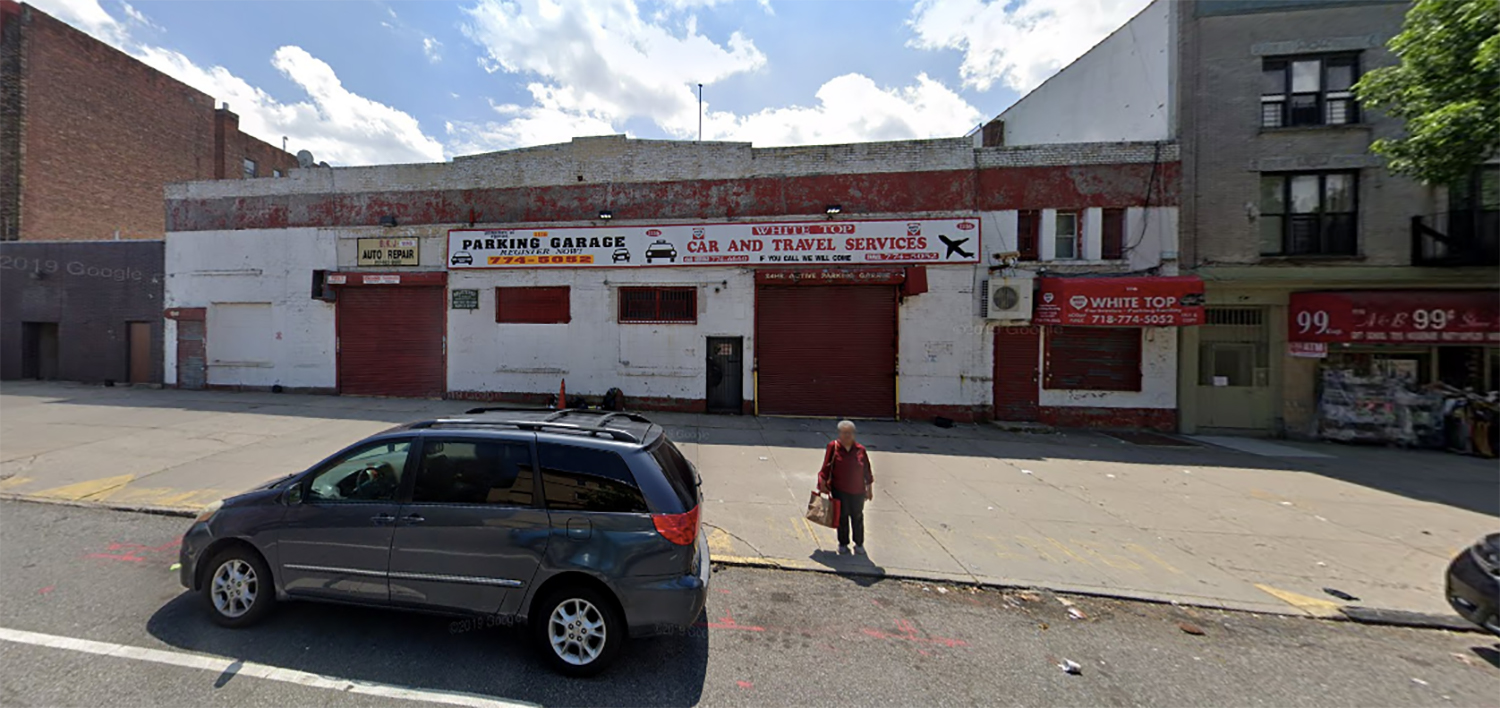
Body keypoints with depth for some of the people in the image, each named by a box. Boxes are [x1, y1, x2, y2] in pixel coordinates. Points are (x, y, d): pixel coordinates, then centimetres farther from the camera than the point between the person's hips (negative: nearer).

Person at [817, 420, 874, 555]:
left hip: (858, 491, 1)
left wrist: (869, 489, 9)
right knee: (842, 517, 8)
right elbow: (826, 468, -2)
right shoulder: (833, 447, -7)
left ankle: (859, 544, 28)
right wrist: (823, 484, -3)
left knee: (857, 517, 11)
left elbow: (867, 471, 6)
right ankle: (843, 544, 26)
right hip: (839, 490, -1)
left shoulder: (861, 450, -2)